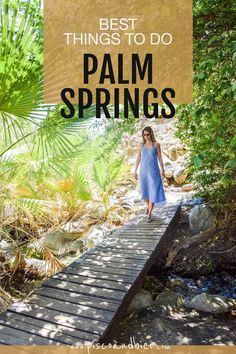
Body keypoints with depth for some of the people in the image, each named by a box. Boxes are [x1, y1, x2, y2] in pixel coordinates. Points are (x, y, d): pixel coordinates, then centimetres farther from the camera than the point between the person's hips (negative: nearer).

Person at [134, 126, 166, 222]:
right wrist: (135, 171, 7)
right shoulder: (141, 145, 6)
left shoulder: (156, 144, -1)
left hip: (153, 171, -3)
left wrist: (162, 170, 1)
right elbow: (138, 159, 8)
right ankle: (148, 206, 41)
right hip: (143, 171, 3)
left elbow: (160, 158, 2)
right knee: (145, 190, 12)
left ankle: (149, 214, 0)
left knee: (153, 192, -6)